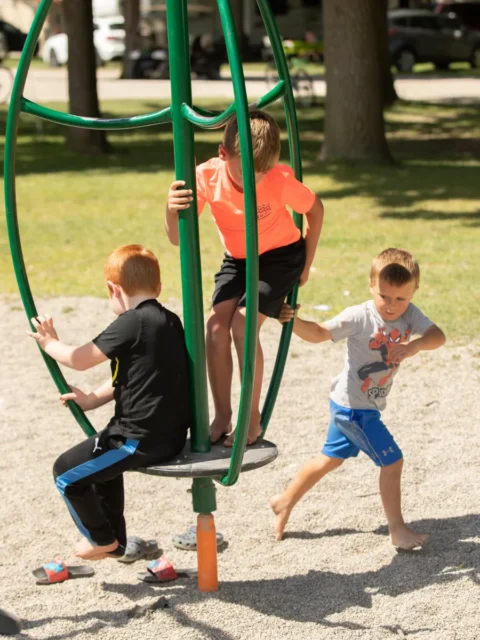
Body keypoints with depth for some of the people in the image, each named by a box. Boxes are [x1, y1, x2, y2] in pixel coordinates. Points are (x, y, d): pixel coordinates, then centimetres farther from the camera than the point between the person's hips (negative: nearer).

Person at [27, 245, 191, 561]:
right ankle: (115, 541, 38)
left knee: (67, 473, 6)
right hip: (171, 436, 9)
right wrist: (94, 399, 17)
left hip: (141, 440, -9)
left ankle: (103, 540, 21)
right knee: (103, 462, 33)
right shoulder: (171, 321, 10)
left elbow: (80, 359, -11)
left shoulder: (131, 323, -17)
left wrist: (50, 343, 7)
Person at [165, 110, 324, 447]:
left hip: (281, 255, -3)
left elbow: (316, 209, -9)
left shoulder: (281, 180, -29)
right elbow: (177, 238, -24)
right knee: (216, 325, -15)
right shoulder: (207, 178, -24)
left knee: (242, 324, -21)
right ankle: (222, 416, -1)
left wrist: (306, 264, -4)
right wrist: (172, 210, -46)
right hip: (238, 259, 4)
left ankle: (253, 419, -8)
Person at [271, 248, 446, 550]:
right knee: (392, 461, -7)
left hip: (368, 406, 8)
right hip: (353, 406, -8)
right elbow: (319, 333, -20)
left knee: (331, 459, 22)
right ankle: (398, 531, 4)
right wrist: (293, 321, -38)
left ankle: (285, 502, 37)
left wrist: (415, 345, -38)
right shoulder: (359, 317, -21)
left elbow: (437, 336, -18)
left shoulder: (410, 314, -5)